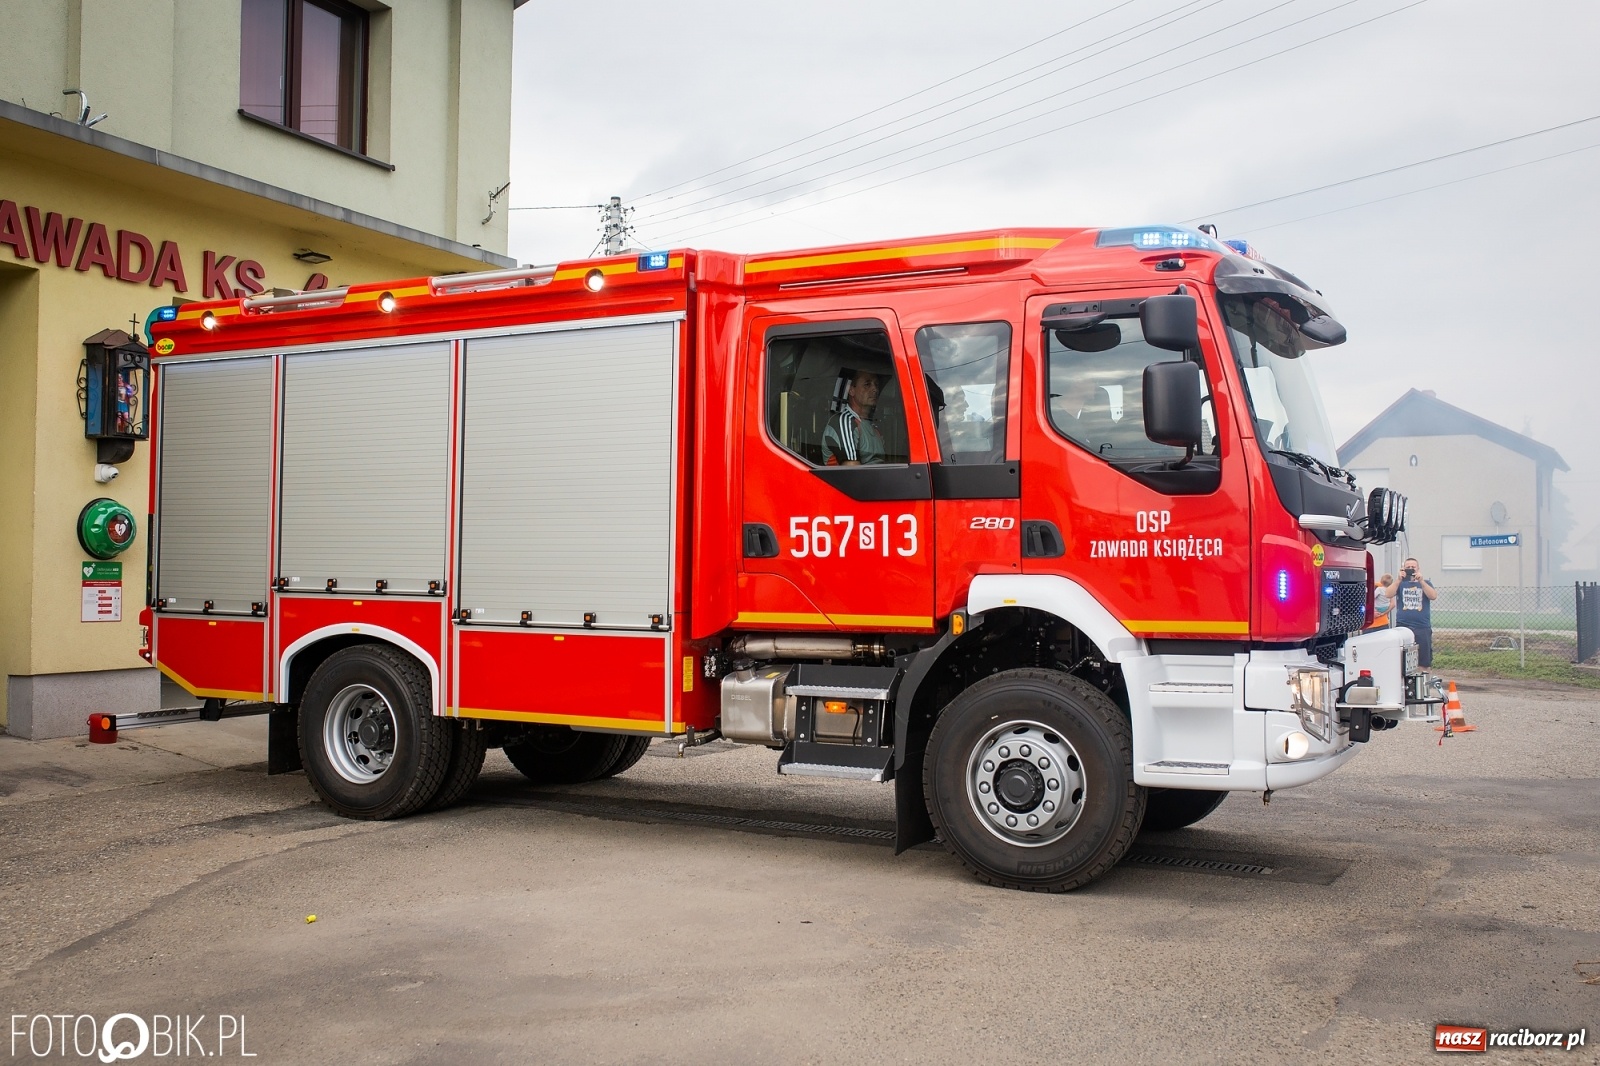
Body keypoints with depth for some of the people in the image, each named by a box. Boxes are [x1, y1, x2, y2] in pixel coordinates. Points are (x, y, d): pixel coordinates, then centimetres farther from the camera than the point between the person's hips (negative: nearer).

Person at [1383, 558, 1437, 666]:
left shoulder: (1425, 583, 13)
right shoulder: (1400, 583, 12)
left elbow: (1433, 596, -6)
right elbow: (1388, 594, -6)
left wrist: (1421, 581, -16)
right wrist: (1399, 579, -17)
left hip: (1423, 628, 1)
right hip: (1402, 627, -1)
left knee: (1424, 663, 2)